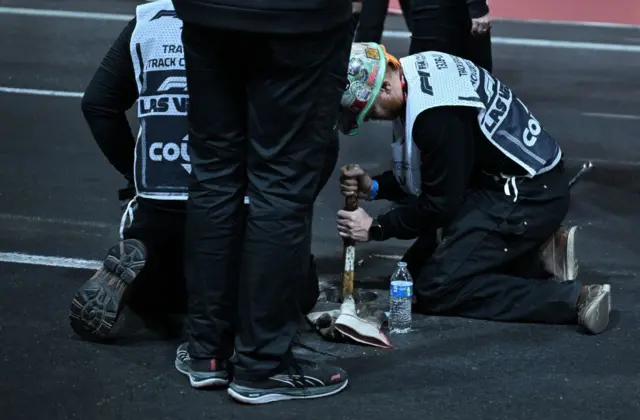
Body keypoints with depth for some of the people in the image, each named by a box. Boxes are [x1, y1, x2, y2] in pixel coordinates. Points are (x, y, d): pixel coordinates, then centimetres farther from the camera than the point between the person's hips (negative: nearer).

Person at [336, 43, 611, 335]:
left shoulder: (436, 114, -27)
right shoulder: (417, 70, 3)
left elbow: (441, 204, -17)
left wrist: (376, 228, -7)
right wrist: (374, 187, 2)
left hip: (529, 197, -10)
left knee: (435, 288, -13)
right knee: (416, 267, 11)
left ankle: (571, 299, -15)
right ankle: (539, 253, 10)